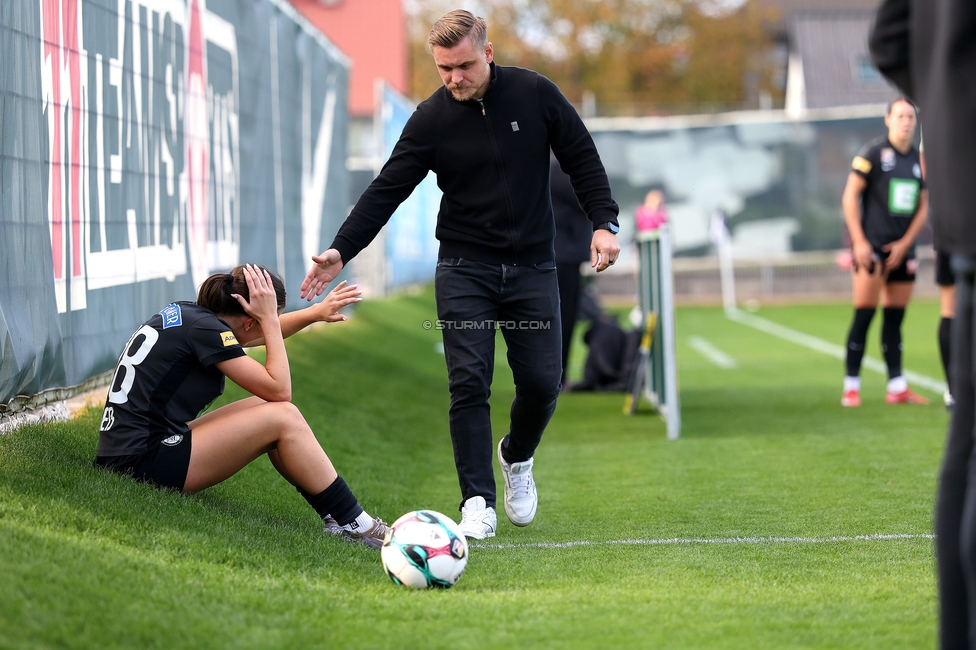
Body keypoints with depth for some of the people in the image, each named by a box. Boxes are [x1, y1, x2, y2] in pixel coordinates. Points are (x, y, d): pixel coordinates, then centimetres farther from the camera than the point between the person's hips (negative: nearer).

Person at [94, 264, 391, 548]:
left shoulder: (186, 313, 12)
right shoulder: (205, 328, -15)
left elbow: (265, 331, 31)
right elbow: (280, 389, -12)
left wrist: (316, 312, 22)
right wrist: (270, 318, -7)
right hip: (144, 462, -10)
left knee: (267, 409, 13)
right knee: (284, 417, -8)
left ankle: (335, 517, 12)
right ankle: (353, 525, 1)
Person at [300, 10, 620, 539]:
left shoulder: (536, 94, -5)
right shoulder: (431, 119, -6)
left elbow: (581, 158, 4)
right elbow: (387, 189, -6)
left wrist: (603, 222, -6)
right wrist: (341, 250, -16)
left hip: (532, 267, 1)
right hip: (463, 270, -1)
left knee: (541, 382, -1)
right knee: (468, 383, -11)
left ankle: (517, 458, 29)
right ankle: (477, 501, -7)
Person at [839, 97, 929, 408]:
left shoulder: (919, 159, 10)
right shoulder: (873, 153, -5)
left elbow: (923, 206, 13)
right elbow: (850, 197, -6)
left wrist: (905, 243, 0)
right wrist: (859, 242, -11)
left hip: (902, 250, 5)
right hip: (871, 247, -5)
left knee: (895, 318, 7)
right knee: (864, 315, -8)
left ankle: (897, 387, 8)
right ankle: (851, 387, -4)